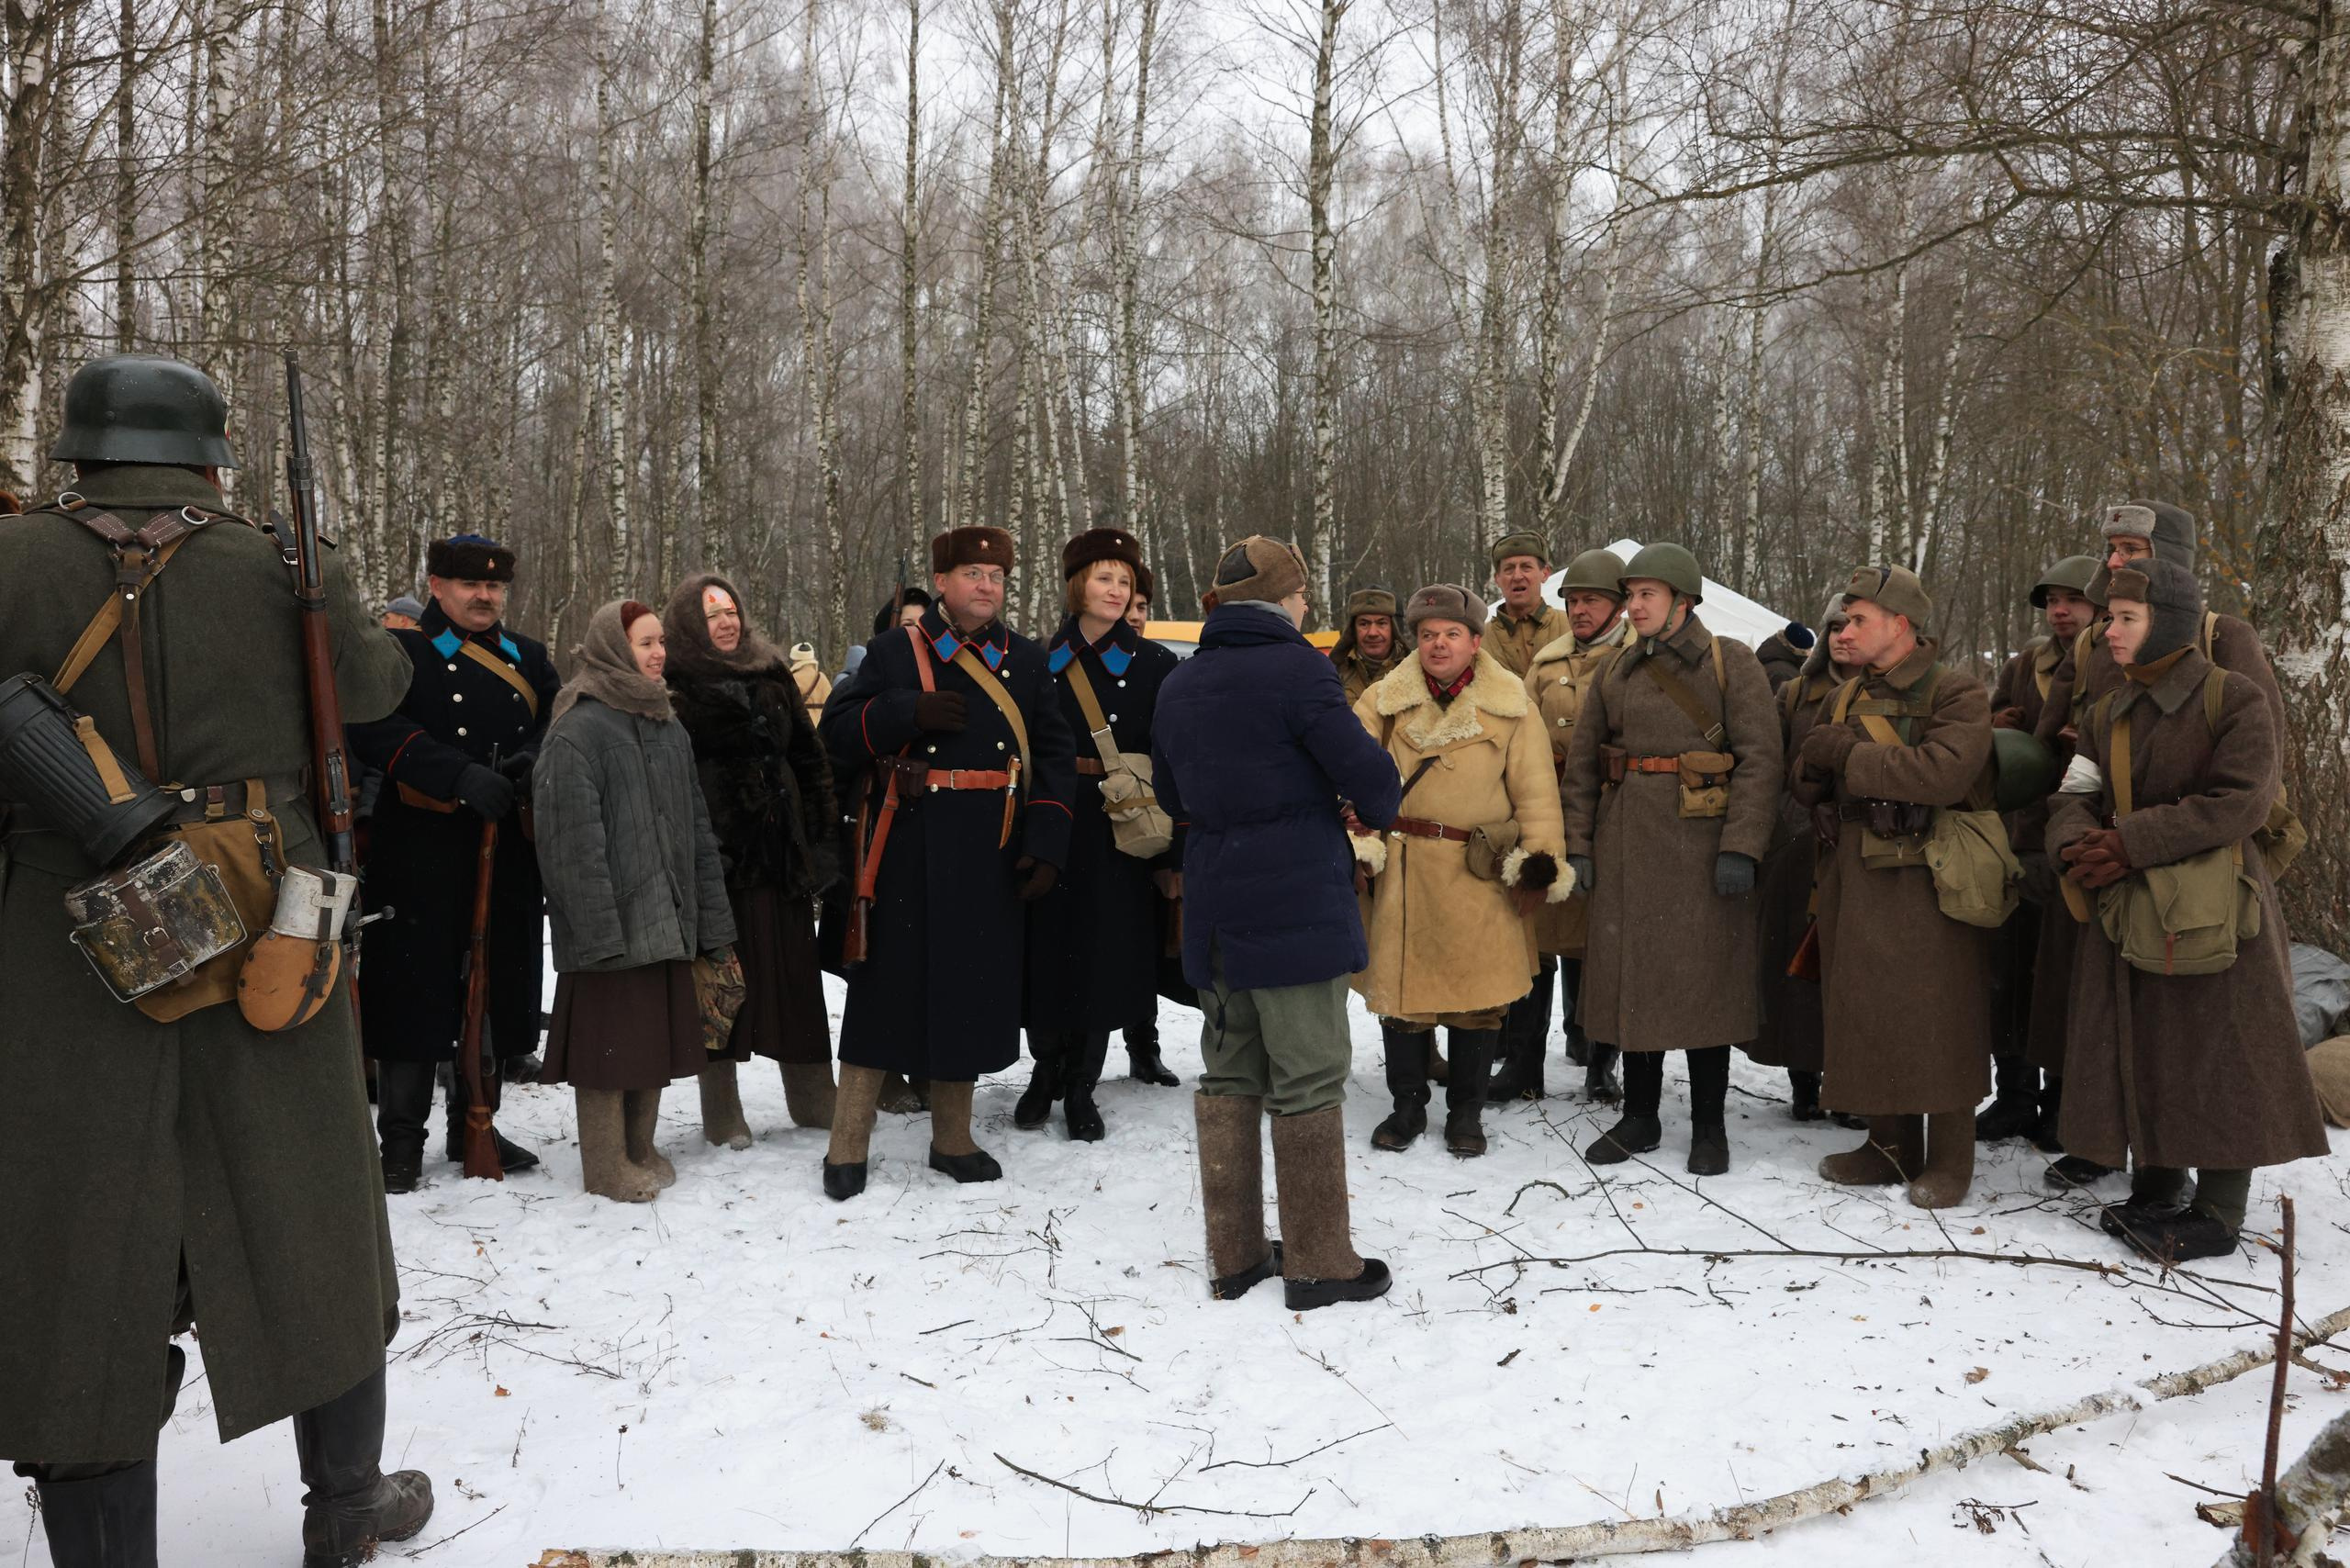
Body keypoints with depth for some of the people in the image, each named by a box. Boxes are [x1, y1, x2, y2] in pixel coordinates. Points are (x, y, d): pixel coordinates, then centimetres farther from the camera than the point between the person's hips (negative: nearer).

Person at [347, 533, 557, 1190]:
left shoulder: (529, 657, 16)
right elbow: (376, 729, -14)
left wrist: (538, 759, -12)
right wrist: (460, 775, -25)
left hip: (510, 856, 5)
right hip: (423, 857, -5)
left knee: (498, 987, 11)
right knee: (416, 988, -2)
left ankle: (474, 1126, 25)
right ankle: (401, 1142, 11)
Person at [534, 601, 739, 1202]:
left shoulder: (669, 728, 15)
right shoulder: (577, 730, -9)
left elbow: (697, 830, 16)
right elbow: (573, 841, -15)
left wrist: (713, 924, 12)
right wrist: (599, 932, -20)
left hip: (667, 922, 7)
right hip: (611, 926, -7)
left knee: (656, 1037, 13)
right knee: (610, 1040, 0)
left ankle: (640, 1150, 27)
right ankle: (606, 1168, 13)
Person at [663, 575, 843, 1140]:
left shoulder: (773, 675, 14)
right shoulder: (675, 686, -2)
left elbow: (809, 757, 16)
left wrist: (822, 835, 10)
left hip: (782, 853, 5)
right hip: (716, 854, -4)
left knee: (796, 972, 8)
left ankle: (813, 1099, 20)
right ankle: (722, 1111, 15)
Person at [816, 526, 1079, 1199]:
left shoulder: (1027, 661, 10)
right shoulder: (894, 652, 3)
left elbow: (1054, 757, 7)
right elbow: (838, 734, -2)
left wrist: (1046, 843, -3)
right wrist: (907, 712, -18)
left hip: (993, 862, 3)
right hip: (909, 856, -3)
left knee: (972, 990, 9)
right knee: (890, 986, 1)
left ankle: (952, 1139, 24)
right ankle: (847, 1147, 13)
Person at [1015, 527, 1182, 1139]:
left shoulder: (1154, 664, 3)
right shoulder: (1043, 661, 7)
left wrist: (1169, 849, -8)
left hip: (1119, 836, -1)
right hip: (1051, 829, 1)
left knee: (1104, 957, 1)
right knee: (1046, 949, 3)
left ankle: (1080, 1086, 16)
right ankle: (1045, 1071, 25)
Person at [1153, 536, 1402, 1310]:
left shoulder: (1177, 686, 10)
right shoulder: (1298, 670, -12)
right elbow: (1366, 772, -15)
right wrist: (1380, 810, 6)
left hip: (1214, 909, 7)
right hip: (1296, 904, -6)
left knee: (1230, 1075, 14)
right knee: (1307, 1082, 2)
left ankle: (1233, 1255, 22)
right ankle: (1318, 1263, 10)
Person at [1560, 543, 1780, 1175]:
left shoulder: (1731, 664, -2)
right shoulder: (1615, 673, 11)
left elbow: (1759, 760, -8)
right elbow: (1582, 764, 12)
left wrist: (1741, 847, -16)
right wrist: (1578, 846, 4)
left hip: (1703, 849, -4)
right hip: (1627, 846, 4)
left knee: (1704, 979, 1)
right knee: (1632, 976, 7)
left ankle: (1708, 1126, 15)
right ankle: (1639, 1117, 21)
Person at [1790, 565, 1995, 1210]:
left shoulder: (1957, 693, -9)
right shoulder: (1846, 697, 13)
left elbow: (1943, 772, -27)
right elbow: (1804, 783, 17)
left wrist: (1847, 755, -18)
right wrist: (1815, 762, -8)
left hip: (1926, 884, -7)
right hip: (1854, 878, 7)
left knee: (1934, 1019, -1)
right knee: (1864, 1011, 9)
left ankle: (1949, 1158, 13)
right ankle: (1890, 1145, 22)